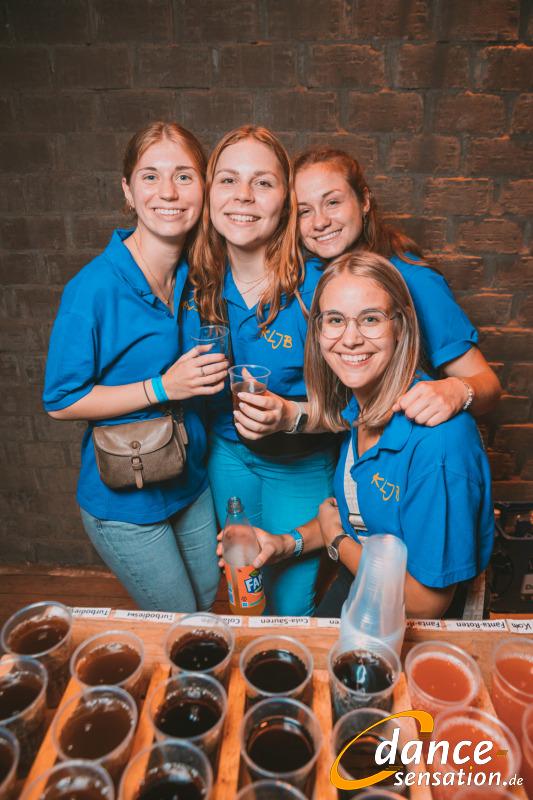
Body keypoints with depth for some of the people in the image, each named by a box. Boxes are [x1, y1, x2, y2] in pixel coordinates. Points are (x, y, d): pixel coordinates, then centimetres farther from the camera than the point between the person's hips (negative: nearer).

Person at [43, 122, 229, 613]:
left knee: (209, 604, 25)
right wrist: (162, 388, -24)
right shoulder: (94, 287, -22)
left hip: (192, 483, 6)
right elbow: (61, 401, -17)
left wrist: (216, 372, -7)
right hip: (124, 501, -5)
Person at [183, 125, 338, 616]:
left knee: (291, 605, 15)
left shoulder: (316, 288, -24)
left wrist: (290, 416, -33)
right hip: (227, 452, 4)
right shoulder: (199, 284, -9)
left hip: (300, 464, -4)